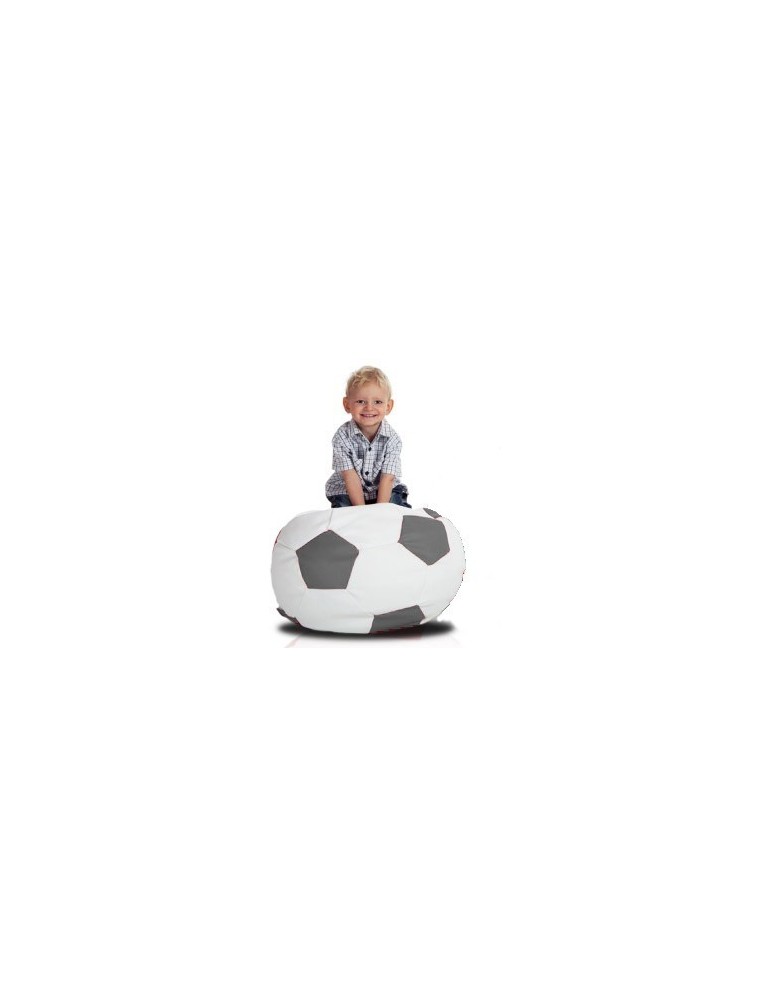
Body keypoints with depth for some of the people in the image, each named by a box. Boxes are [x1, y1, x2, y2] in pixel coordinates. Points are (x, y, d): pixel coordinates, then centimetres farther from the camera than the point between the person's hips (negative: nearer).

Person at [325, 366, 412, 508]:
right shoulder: (342, 436, -15)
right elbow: (350, 477, -18)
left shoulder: (392, 439, -13)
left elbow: (387, 478, -16)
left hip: (383, 490, 0)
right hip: (347, 491, 0)